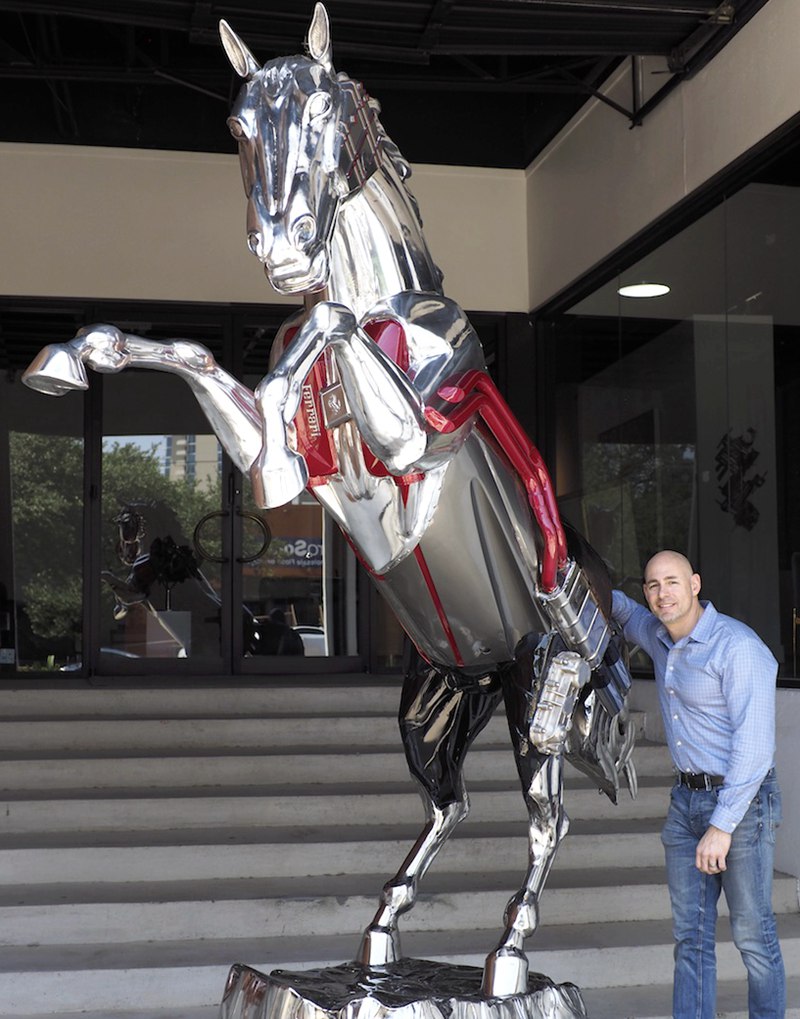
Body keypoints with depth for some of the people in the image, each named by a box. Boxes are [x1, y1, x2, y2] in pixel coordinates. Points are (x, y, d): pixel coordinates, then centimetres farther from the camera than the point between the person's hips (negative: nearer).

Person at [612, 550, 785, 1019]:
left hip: (742, 802, -7)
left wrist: (722, 826, -24)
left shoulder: (739, 646, -18)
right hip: (687, 800, 8)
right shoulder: (659, 637, 7)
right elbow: (622, 610, 30)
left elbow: (754, 743, -21)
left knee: (753, 934, 1)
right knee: (691, 935, 6)